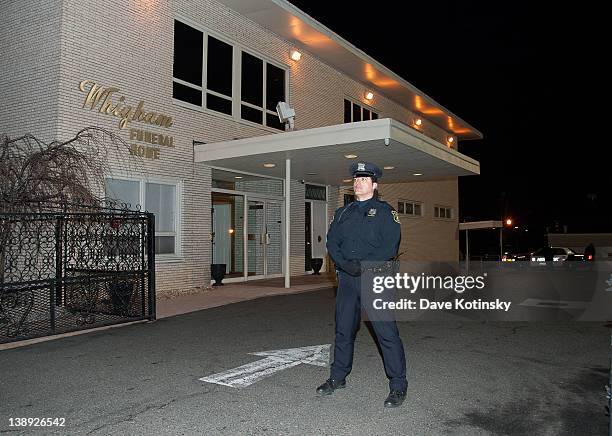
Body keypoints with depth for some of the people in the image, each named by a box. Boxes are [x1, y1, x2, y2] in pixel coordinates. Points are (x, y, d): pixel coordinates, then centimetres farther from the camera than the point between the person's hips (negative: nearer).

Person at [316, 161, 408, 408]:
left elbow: (390, 246, -9)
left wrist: (363, 265, -17)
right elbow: (332, 242, 8)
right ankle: (338, 377, 28)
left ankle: (398, 385, 7)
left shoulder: (384, 211, 2)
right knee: (343, 330, 13)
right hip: (347, 279, 5)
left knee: (387, 333, -5)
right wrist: (345, 264, -10)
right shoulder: (342, 213, 18)